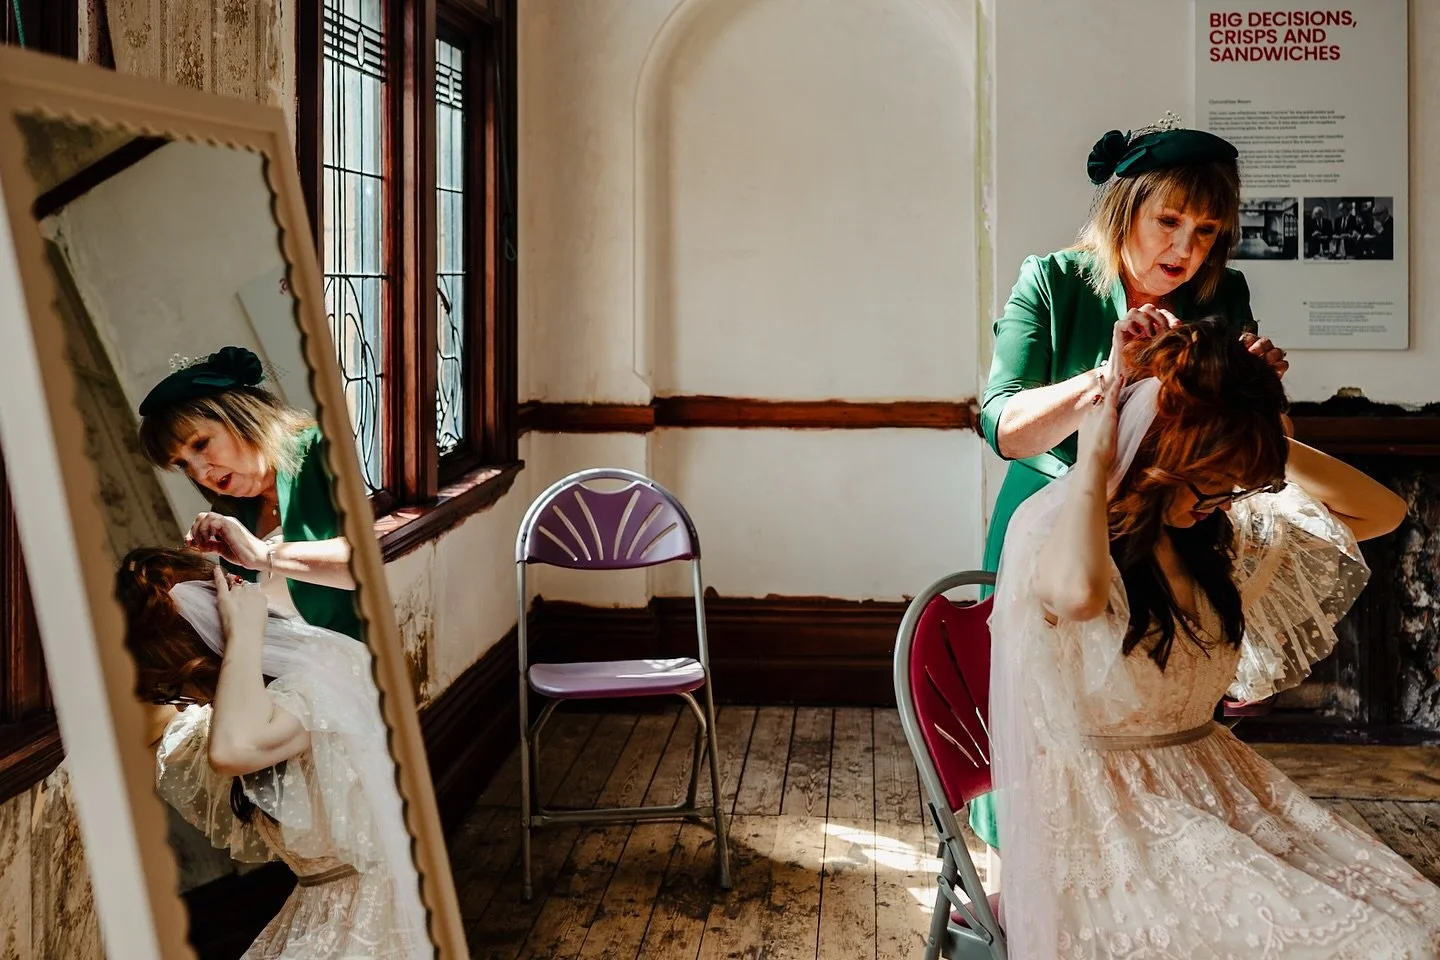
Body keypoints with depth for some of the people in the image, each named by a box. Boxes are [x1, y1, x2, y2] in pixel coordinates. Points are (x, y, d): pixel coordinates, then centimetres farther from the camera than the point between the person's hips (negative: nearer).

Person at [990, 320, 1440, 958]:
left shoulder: (1222, 529, 9)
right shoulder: (1052, 526, -14)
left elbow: (1381, 511, 16)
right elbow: (1077, 592, -40)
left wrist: (1273, 444, 4)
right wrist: (1092, 461, -23)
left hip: (1215, 781, 8)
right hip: (1107, 816, -8)